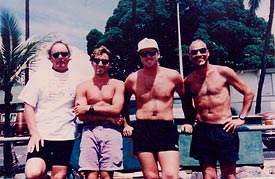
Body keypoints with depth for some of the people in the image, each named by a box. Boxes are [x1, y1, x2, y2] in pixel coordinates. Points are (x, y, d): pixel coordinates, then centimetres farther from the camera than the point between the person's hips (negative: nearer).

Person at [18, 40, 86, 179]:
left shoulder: (77, 80, 10)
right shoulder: (39, 77, 6)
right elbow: (28, 107, 2)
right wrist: (34, 133, -9)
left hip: (66, 137, 2)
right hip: (41, 136, -1)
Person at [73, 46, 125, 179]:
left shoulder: (118, 84, 12)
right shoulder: (83, 87, 12)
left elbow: (116, 109, -3)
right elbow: (81, 116, 0)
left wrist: (90, 108, -4)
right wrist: (108, 118, -6)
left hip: (111, 132, 0)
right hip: (89, 132, 1)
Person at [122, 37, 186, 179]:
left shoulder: (173, 76, 5)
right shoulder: (133, 79, 6)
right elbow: (123, 103, 20)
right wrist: (126, 125, 13)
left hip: (167, 130, -1)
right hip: (142, 130, 1)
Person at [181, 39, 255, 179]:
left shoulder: (223, 72, -2)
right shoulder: (188, 81, 6)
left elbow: (249, 93, 5)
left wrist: (241, 118, 0)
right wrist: (189, 123, 11)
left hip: (225, 130, -2)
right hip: (201, 131, 2)